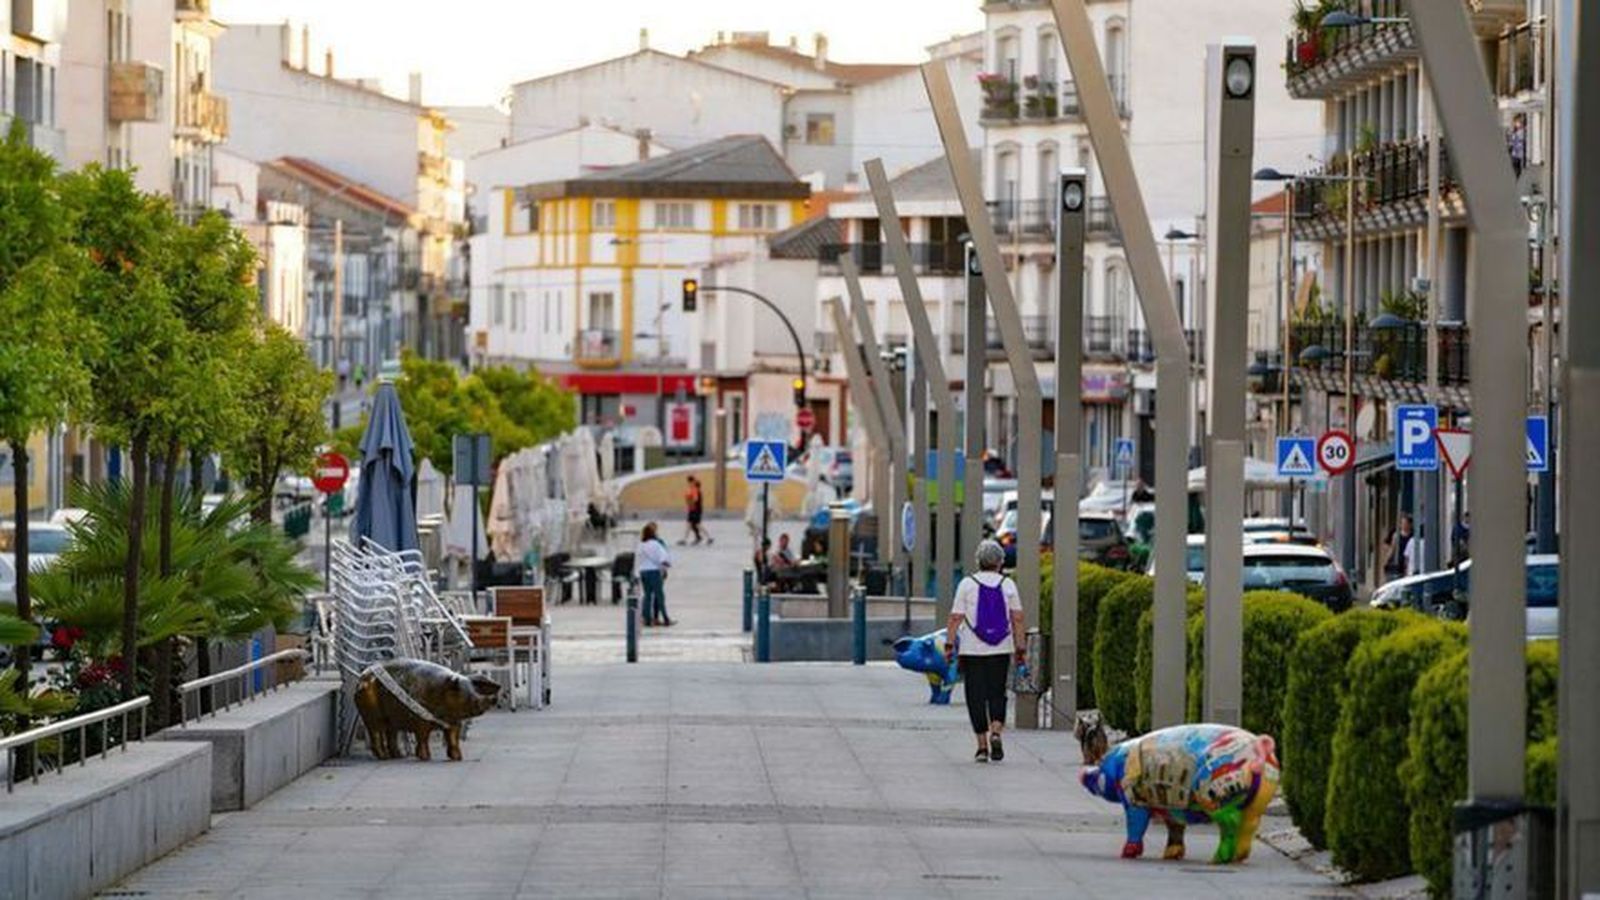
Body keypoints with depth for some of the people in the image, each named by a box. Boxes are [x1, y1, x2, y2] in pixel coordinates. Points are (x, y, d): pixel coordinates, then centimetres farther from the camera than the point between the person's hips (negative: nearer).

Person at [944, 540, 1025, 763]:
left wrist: (949, 644, 0)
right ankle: (995, 733, -14)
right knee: (997, 693, 9)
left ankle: (982, 746, 1)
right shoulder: (1008, 585, 4)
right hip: (1001, 649, 2)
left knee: (976, 697, 3)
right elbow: (1017, 618, 3)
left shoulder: (967, 584, -2)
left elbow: (956, 617, -5)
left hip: (972, 650, -2)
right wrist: (1020, 648, 8)